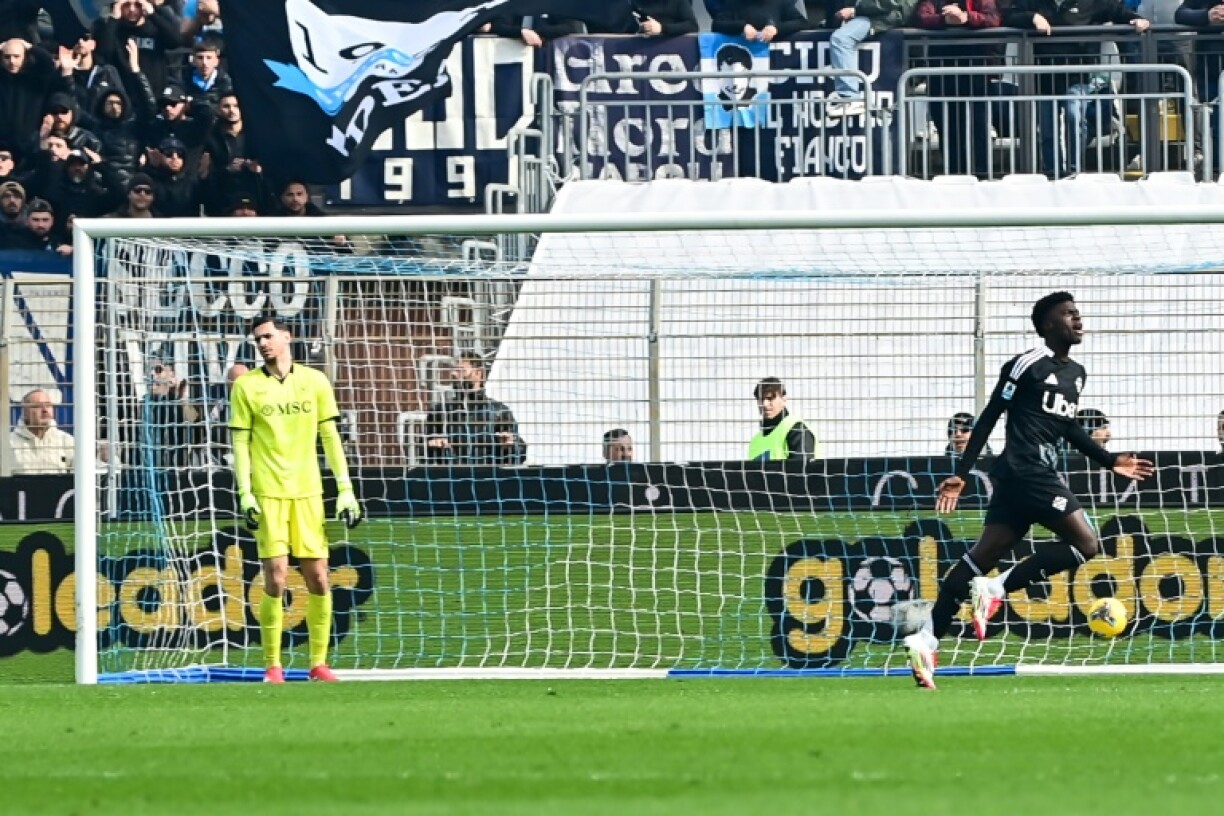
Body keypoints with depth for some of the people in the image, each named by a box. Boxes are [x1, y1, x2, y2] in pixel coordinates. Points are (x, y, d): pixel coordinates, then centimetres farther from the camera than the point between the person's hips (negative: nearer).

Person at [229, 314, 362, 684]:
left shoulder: (315, 382, 7)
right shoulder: (246, 386, 3)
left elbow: (330, 437, 9)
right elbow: (241, 443, 3)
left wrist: (345, 490, 3)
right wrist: (245, 494, -6)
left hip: (308, 491, 2)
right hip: (268, 493, -2)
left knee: (318, 578, 0)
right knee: (276, 577, -8)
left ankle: (319, 663, 9)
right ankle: (272, 665, 1)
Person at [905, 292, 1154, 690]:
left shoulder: (1076, 373, 19)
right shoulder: (1027, 365, -7)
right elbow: (989, 418, -6)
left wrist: (1110, 460, 30)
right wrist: (960, 474, -8)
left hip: (1040, 474, 9)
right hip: (1025, 472, -9)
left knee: (985, 555, 4)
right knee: (1086, 544, -12)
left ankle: (927, 639, 2)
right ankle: (996, 589, -12)